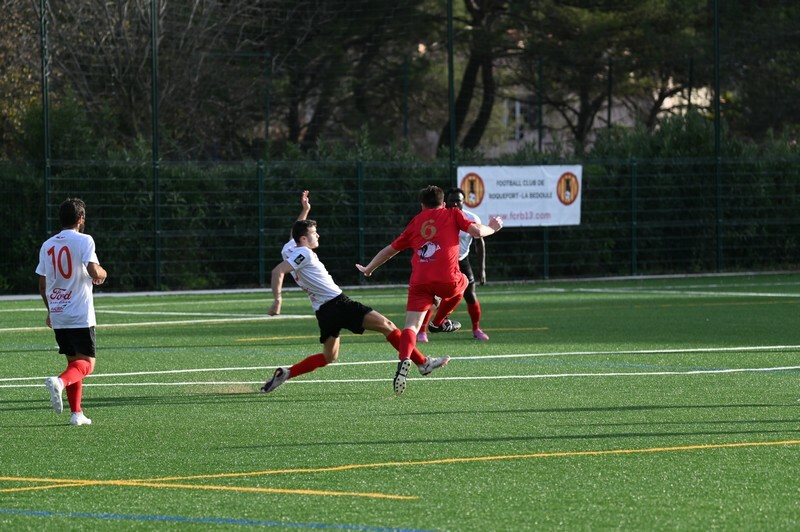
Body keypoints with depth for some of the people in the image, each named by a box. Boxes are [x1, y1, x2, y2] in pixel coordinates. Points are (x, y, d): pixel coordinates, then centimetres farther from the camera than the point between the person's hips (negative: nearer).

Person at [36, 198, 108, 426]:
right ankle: (59, 382, -31)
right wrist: (102, 274, 4)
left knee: (73, 361, 15)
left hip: (58, 315, 6)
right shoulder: (84, 240, -8)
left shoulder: (47, 245, 10)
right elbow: (94, 271, -20)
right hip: (80, 316, -6)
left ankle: (76, 413, 11)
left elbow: (42, 284, 15)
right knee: (86, 363, -2)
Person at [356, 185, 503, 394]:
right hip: (446, 279, -1)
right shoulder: (452, 214, 15)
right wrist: (492, 228, 24)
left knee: (411, 327, -3)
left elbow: (390, 249, 28)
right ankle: (438, 322, 37)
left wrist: (368, 269, 40)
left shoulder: (415, 222, 23)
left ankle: (404, 360, -30)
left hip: (419, 281, 1)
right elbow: (476, 231, 2)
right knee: (462, 283, 34)